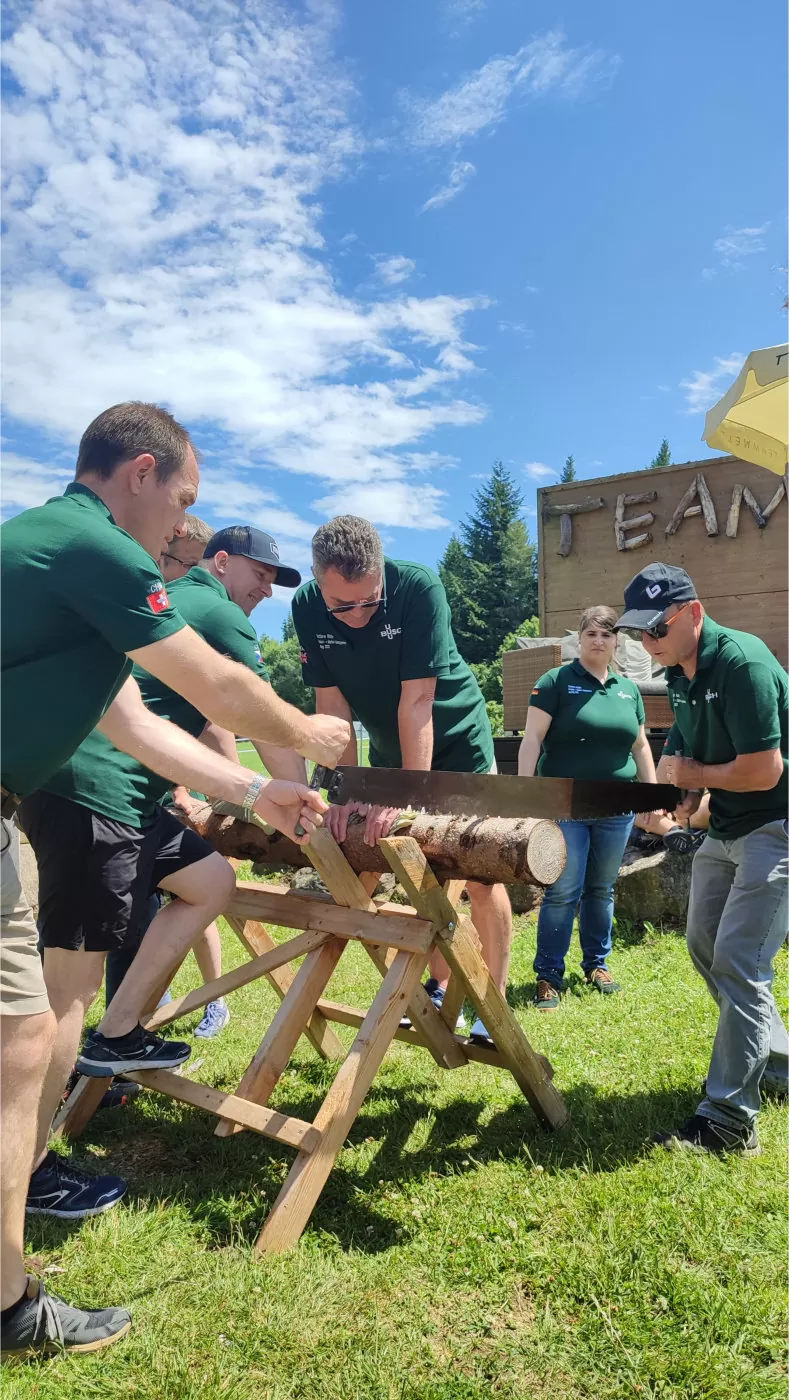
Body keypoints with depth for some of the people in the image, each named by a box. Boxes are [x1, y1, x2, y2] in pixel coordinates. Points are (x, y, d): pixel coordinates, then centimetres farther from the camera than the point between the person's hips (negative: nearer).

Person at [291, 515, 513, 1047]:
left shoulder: (419, 588, -29)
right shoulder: (307, 607, -17)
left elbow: (416, 701, -32)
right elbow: (332, 705, -15)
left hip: (456, 738, -4)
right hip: (390, 747, 4)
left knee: (480, 874, -5)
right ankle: (440, 991, 27)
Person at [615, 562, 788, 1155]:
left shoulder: (742, 661, -23)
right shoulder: (681, 674, 5)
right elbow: (687, 759, 11)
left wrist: (693, 774, -11)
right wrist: (675, 800, -10)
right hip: (727, 828, 10)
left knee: (738, 962, -10)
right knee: (704, 945, 16)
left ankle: (729, 1117, 2)